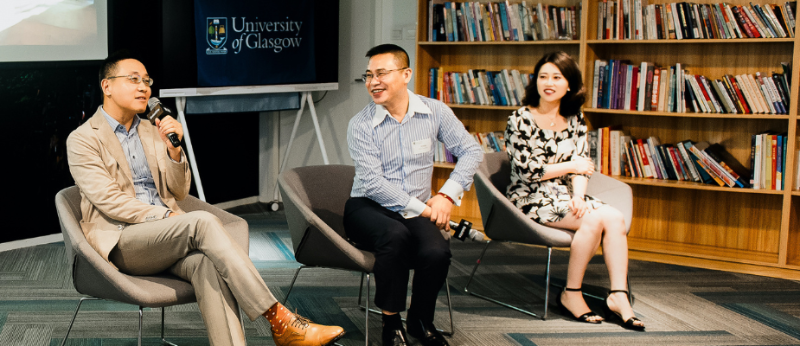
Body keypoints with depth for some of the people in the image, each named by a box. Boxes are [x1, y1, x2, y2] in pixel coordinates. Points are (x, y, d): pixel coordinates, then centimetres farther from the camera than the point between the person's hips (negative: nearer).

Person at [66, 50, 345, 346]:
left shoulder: (151, 132, 20)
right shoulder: (82, 139, 2)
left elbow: (179, 192, 15)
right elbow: (108, 200, -9)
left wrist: (174, 149, -3)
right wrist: (166, 217, -16)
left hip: (166, 238, 5)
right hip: (122, 241, -5)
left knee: (207, 264, -32)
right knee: (203, 222, -32)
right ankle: (279, 321, -34)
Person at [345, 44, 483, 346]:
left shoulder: (434, 112, 1)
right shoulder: (361, 124, -7)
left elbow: (471, 150, 5)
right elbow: (373, 183, -14)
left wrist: (448, 195, -9)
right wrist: (422, 209, -19)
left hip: (417, 210, 2)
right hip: (369, 207, -2)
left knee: (437, 252, -28)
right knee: (395, 235, -36)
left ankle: (421, 321, 2)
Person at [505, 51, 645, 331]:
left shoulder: (575, 119, 11)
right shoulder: (521, 119, -5)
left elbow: (583, 164, 6)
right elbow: (527, 171, -11)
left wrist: (578, 196, -13)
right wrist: (570, 166, -4)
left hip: (566, 195, 5)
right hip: (531, 198, -5)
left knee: (615, 217, -22)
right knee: (594, 219, -27)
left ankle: (618, 295, -22)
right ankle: (571, 295, -14)